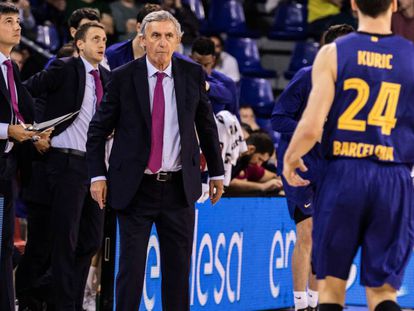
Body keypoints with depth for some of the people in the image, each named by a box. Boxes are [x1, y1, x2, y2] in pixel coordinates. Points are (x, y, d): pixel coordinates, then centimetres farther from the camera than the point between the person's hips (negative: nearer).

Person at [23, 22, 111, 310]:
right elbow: (26, 92, -7)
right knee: (66, 239, -3)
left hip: (95, 164, 7)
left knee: (92, 240, 10)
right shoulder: (65, 68, -6)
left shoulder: (106, 77, 13)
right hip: (68, 163, -7)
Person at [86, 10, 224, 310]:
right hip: (135, 187, -2)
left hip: (179, 187, 2)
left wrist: (217, 172, 15)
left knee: (179, 267, 7)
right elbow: (98, 130, 2)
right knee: (131, 266, -2)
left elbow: (207, 125, 13)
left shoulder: (193, 74, 2)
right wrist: (98, 175, -5)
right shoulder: (124, 77, -4)